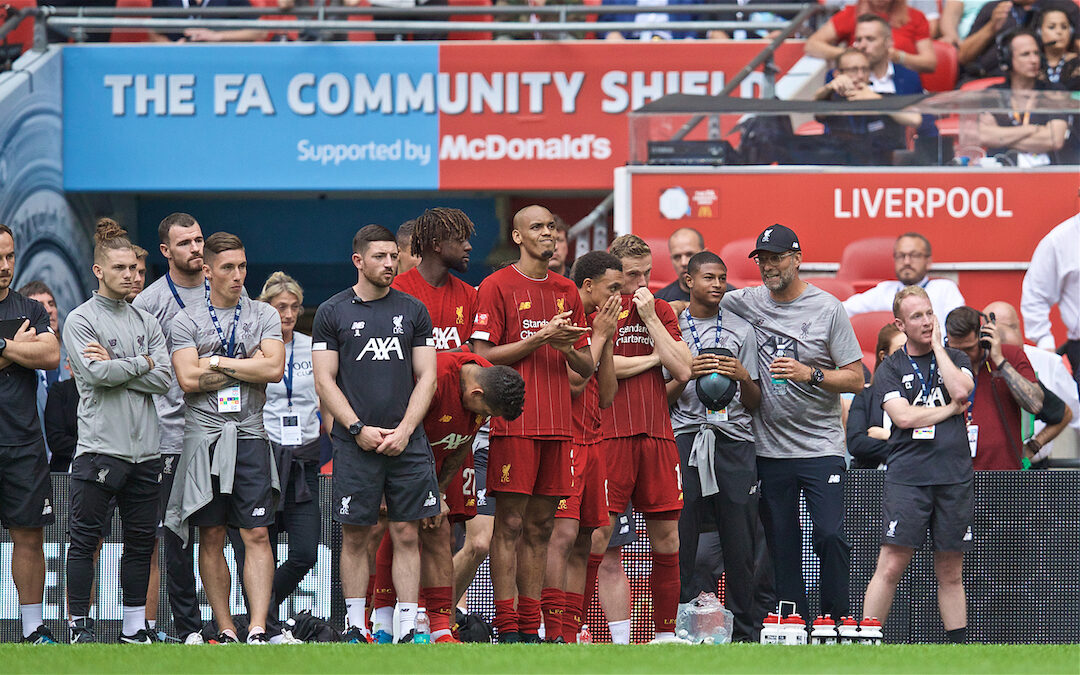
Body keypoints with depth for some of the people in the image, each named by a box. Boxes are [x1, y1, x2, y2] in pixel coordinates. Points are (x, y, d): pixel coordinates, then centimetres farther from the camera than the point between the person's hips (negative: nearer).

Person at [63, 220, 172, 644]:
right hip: (100, 446, -5)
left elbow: (164, 379, 2)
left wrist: (114, 366, -7)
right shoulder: (80, 320, 0)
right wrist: (142, 363, -4)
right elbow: (96, 374, -15)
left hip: (145, 449, 5)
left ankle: (135, 628, 14)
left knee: (141, 540, 7)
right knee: (85, 539, -4)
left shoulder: (147, 322, 15)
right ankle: (80, 626, 0)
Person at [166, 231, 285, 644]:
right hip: (204, 436, 0)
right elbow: (188, 379, -9)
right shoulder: (187, 322, 5)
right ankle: (225, 631, 7)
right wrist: (247, 364, -5)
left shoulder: (263, 316, 9)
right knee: (211, 537, 2)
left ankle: (257, 629, -13)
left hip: (250, 438, 0)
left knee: (256, 534, -8)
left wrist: (217, 363, -6)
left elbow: (273, 369, -5)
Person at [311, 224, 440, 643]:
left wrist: (405, 430, -5)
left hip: (406, 443, 2)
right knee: (355, 537, 1)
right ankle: (356, 628, 8)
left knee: (407, 535, 0)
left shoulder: (413, 311, 10)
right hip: (355, 445, -2)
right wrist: (359, 429, -10)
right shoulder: (333, 312, 4)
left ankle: (408, 627, 2)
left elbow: (426, 378, 8)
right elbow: (325, 381, 0)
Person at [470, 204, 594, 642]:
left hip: (557, 425, 6)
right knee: (510, 524, -7)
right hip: (514, 422, -6)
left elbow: (587, 368, 17)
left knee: (541, 525, 5)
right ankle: (507, 628, -8)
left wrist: (568, 349, -5)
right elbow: (483, 356, -8)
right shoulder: (497, 286, -1)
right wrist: (541, 338, -13)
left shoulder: (567, 291, 16)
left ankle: (531, 627, 7)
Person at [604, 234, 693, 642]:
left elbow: (683, 371, 7)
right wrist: (653, 358, 0)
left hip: (657, 435, 5)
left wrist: (650, 319, 0)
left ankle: (665, 633, 11)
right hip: (609, 435, -5)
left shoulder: (660, 311, 17)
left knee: (666, 542, 4)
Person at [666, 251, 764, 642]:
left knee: (740, 540, -4)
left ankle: (744, 631, 0)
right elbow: (662, 399, 8)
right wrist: (688, 375, -9)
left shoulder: (742, 331, 16)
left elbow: (754, 404, 14)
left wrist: (742, 376, -6)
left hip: (734, 440, 1)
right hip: (686, 439, -1)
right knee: (680, 539, -6)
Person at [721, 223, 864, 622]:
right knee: (782, 545, 4)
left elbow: (855, 379, -2)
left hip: (821, 448, -3)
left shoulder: (828, 309, -2)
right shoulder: (746, 303, 6)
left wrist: (810, 374, -18)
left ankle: (836, 624, -3)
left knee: (831, 536, -13)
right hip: (770, 450, 3)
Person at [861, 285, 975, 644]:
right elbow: (904, 416, -7)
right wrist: (951, 409, -1)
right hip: (907, 476, -2)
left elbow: (960, 391, -8)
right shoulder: (890, 368, 8)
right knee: (891, 566, -9)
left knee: (950, 572, 7)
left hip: (955, 476, 2)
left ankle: (959, 645, 11)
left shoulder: (956, 359, 14)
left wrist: (937, 345, 0)